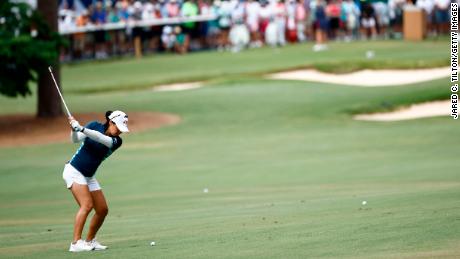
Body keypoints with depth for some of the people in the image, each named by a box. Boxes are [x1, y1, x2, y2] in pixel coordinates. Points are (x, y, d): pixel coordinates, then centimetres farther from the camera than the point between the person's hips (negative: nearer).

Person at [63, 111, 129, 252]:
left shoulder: (116, 141, -5)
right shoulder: (95, 126, -7)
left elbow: (101, 139, -25)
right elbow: (75, 139, -12)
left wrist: (81, 129, -38)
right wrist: (74, 129, -33)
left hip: (89, 177, 6)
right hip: (74, 171, -6)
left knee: (102, 210, 4)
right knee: (87, 205, -22)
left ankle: (90, 241, 21)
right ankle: (76, 243, -25)